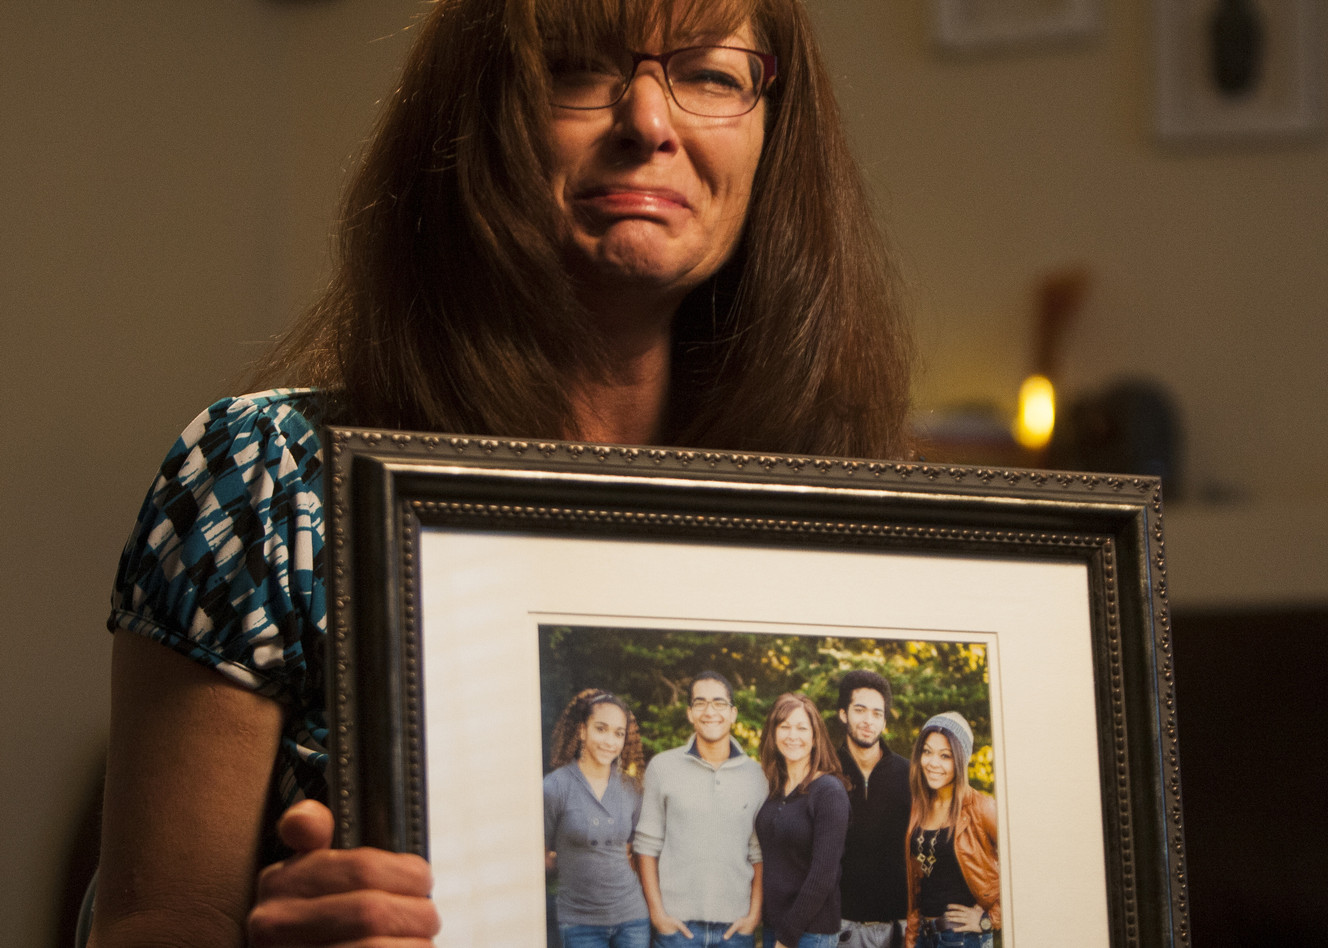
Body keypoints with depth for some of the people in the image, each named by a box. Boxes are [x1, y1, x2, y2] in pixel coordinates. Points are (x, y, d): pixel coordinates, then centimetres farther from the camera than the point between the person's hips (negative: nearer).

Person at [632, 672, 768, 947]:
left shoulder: (754, 775, 8)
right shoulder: (662, 767, 4)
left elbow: (760, 854, 9)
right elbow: (647, 846, 4)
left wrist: (754, 914, 0)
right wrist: (657, 912, -3)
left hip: (736, 925, 1)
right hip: (676, 924, -1)